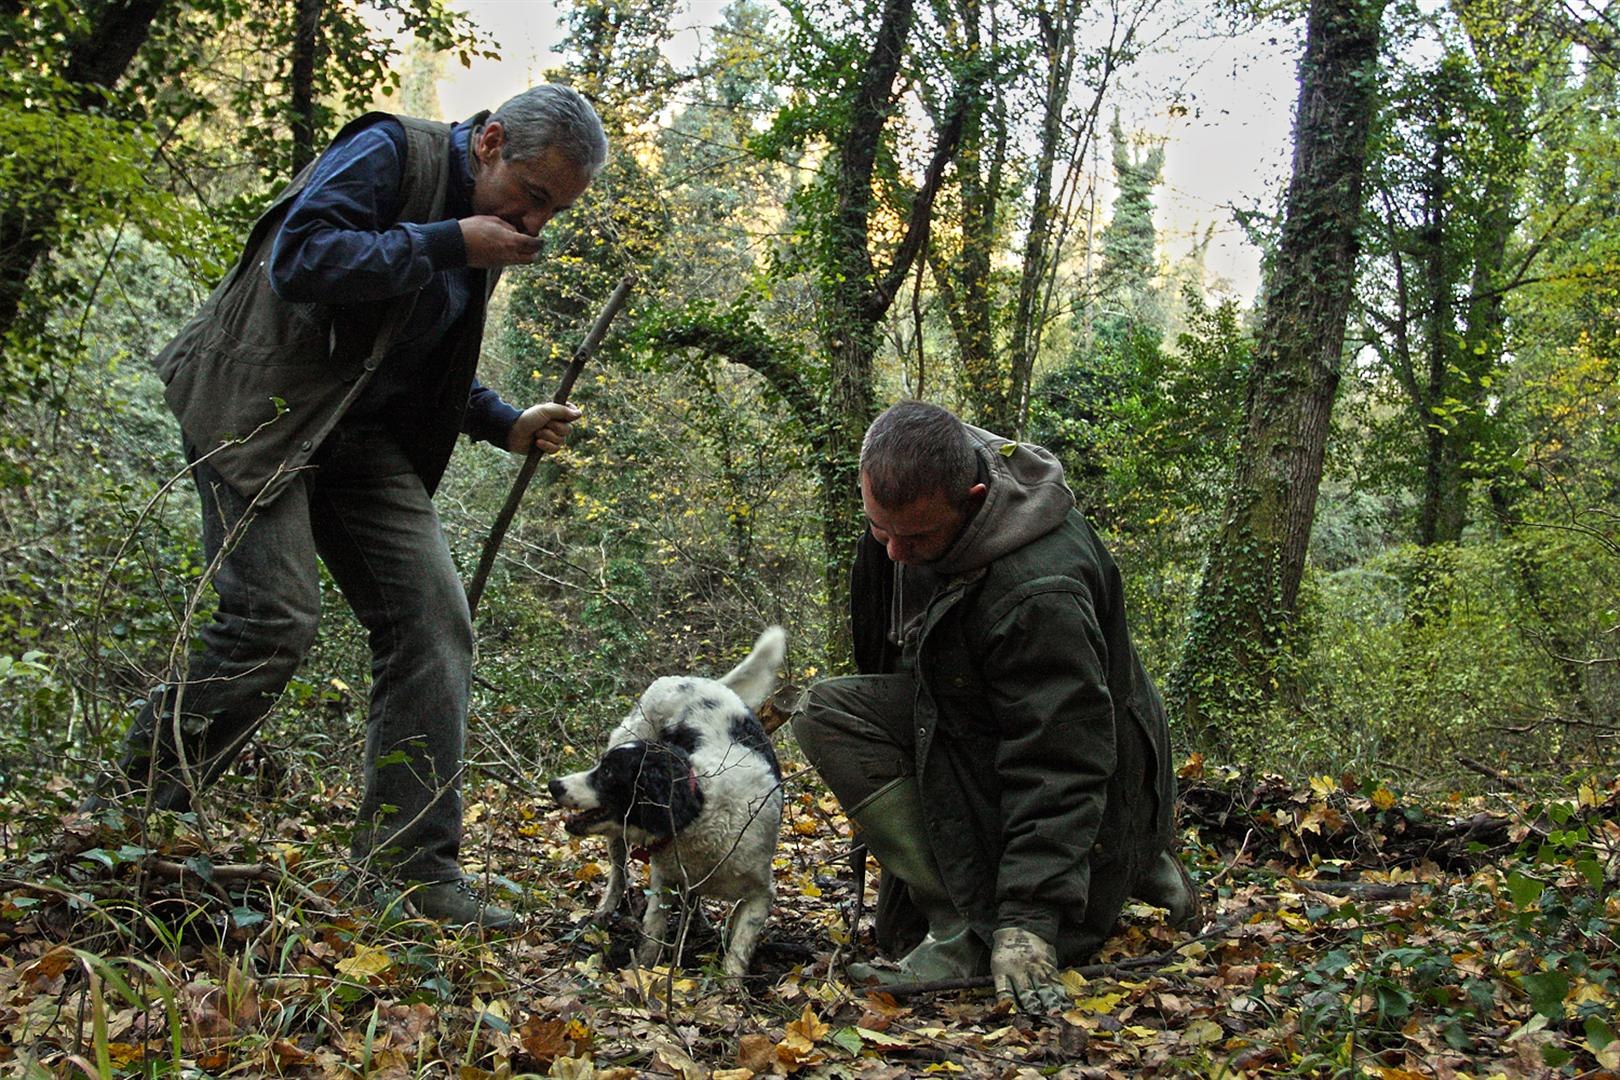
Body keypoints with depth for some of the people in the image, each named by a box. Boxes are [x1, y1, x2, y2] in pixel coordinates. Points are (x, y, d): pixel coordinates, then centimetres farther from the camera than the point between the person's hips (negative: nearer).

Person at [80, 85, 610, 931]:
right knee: (273, 616, -19)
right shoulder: (390, 152, -9)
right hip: (263, 407, -8)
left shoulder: (484, 229, 15)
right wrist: (449, 244, -20)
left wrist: (508, 427, 8)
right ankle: (120, 820, -2)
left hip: (363, 434, 8)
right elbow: (301, 259, -24)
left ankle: (412, 867, -3)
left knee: (433, 620, -5)